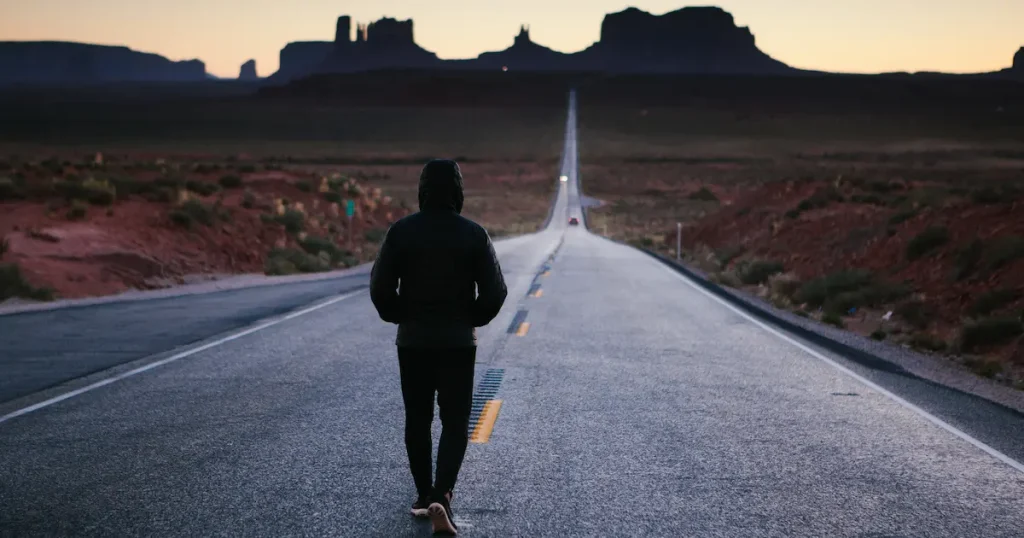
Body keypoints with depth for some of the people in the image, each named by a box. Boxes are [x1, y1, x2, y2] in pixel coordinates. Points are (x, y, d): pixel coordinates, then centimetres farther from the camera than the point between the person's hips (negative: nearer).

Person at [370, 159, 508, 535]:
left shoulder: (402, 231, -6)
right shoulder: (474, 234, -7)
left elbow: (380, 286, -8)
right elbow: (495, 290, -8)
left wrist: (398, 317, 9)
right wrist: (472, 319, 9)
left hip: (413, 340, 1)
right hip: (459, 341, -1)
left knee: (417, 420, 14)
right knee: (455, 422, 3)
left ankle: (424, 496, 20)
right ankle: (441, 496, -15)